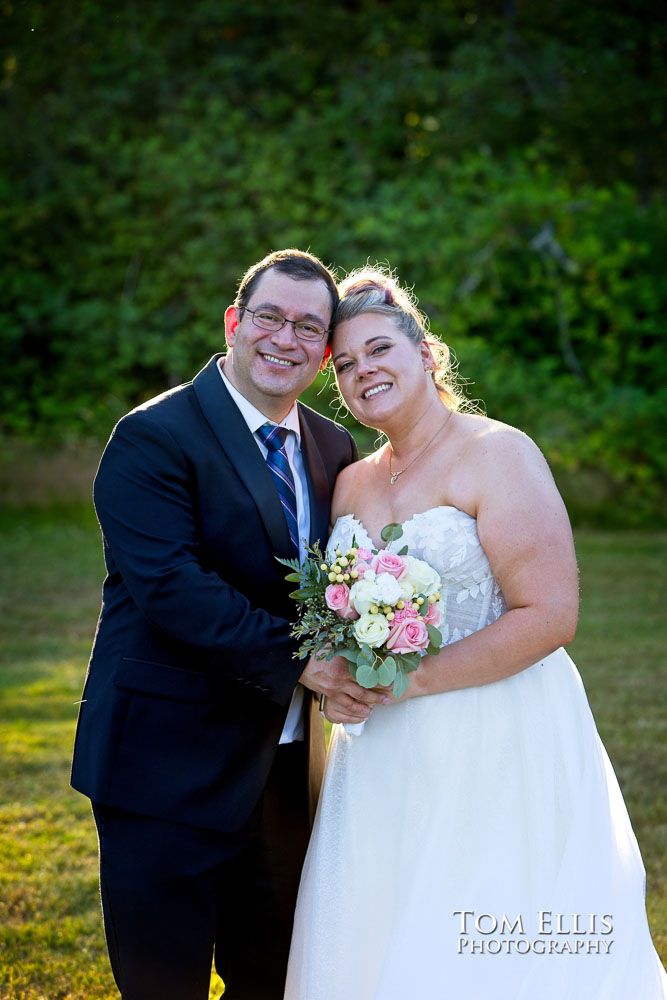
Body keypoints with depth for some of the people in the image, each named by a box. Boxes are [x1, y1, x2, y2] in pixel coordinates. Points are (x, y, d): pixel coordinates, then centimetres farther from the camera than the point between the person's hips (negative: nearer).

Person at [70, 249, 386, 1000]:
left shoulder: (334, 450, 10)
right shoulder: (153, 438, -12)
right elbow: (170, 585, -22)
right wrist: (297, 657, -25)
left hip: (282, 763, 7)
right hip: (169, 763, -6)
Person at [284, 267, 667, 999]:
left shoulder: (498, 455, -10)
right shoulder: (351, 483, 11)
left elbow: (549, 616, -18)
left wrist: (409, 681, -17)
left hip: (499, 747, -6)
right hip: (384, 760, 6)